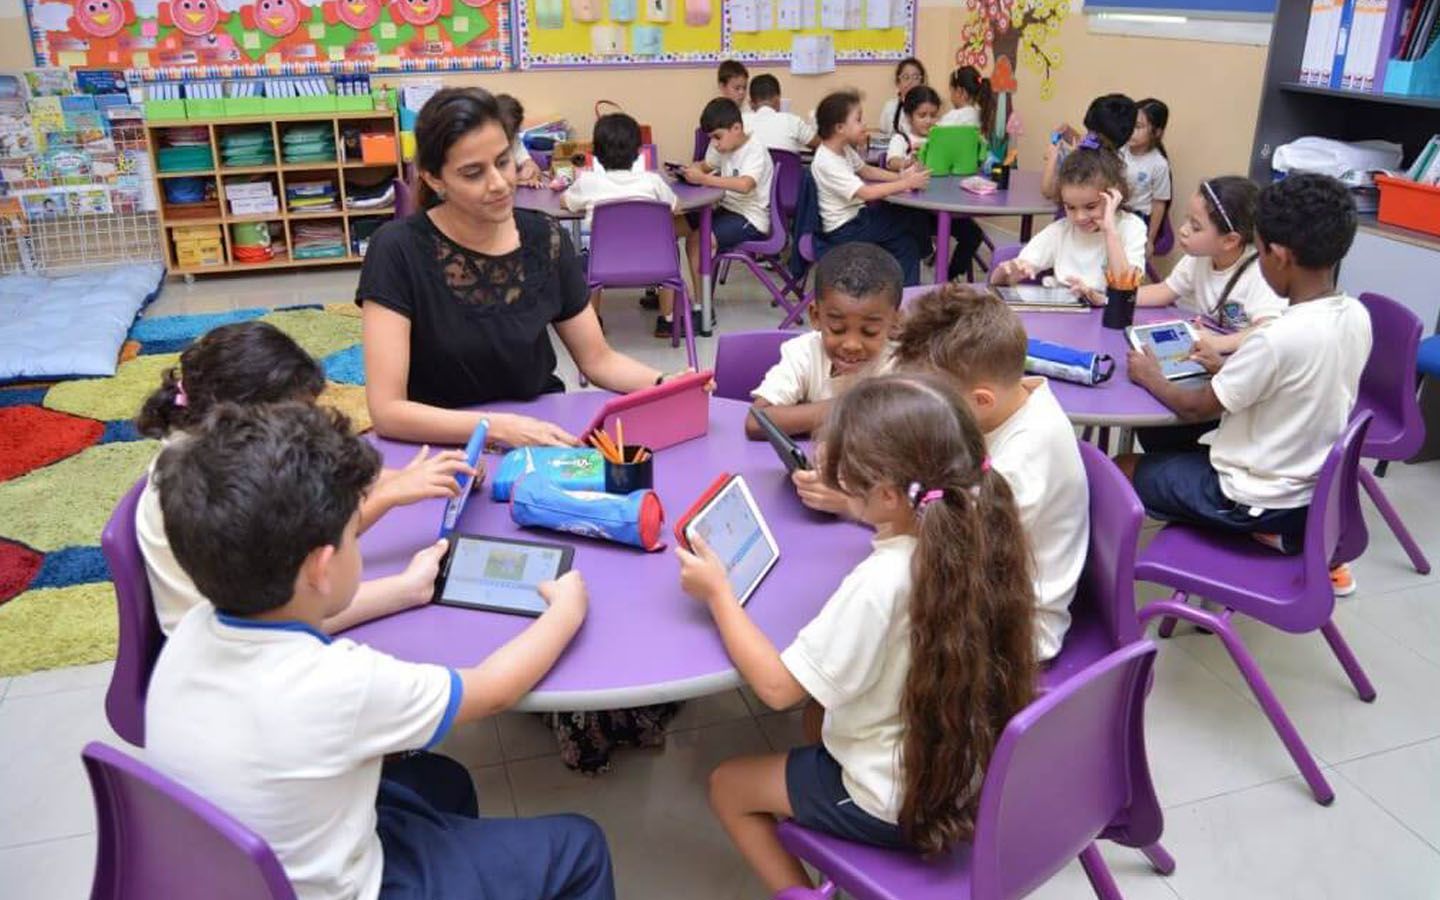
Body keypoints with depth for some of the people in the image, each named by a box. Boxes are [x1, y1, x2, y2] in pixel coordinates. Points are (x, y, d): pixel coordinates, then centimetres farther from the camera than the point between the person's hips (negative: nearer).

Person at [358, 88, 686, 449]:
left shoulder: (545, 239, -3)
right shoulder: (399, 250, -15)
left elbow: (598, 359, 5)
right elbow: (386, 410, -19)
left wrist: (664, 384, -15)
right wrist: (501, 428, -32)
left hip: (544, 437, 2)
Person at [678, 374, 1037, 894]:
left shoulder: (878, 584, -35)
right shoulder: (977, 534, -13)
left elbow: (777, 687, -25)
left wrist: (718, 592, -15)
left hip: (900, 806, -7)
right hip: (969, 771, 7)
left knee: (727, 786, 14)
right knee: (822, 713, 31)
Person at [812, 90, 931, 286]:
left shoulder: (844, 149, 3)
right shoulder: (827, 163, -26)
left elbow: (866, 170, 19)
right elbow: (867, 193, -32)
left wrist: (900, 176, 3)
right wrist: (907, 183, -26)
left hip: (855, 215, 9)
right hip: (844, 230, -9)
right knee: (914, 220, -2)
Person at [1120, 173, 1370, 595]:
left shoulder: (1279, 338, -28)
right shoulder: (1358, 317, -5)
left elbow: (1196, 408, -16)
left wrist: (1150, 378, 0)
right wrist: (1228, 367, 10)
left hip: (1256, 499, -7)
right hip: (1317, 485, 7)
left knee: (1120, 470, 5)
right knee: (1174, 446, 26)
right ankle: (1306, 539, 20)